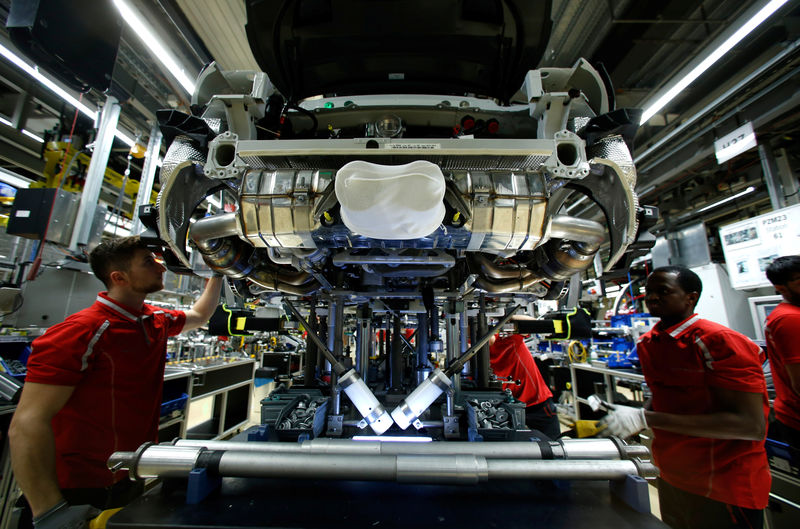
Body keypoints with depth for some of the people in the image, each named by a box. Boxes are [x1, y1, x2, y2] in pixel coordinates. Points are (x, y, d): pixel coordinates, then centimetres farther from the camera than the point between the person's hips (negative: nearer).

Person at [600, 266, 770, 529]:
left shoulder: (720, 342, -20)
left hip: (723, 492, -6)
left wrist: (646, 418, -32)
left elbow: (752, 425, -26)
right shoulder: (647, 343, 2)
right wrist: (634, 418, -6)